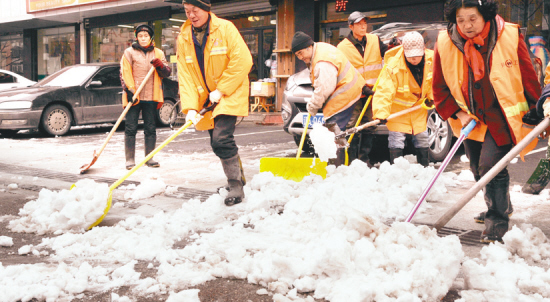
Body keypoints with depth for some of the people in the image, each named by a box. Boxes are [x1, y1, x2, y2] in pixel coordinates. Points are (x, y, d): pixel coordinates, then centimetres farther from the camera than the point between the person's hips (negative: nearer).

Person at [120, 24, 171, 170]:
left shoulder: (158, 53, 13)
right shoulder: (129, 52, 5)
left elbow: (167, 73, 11)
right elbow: (125, 73, 0)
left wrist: (160, 65, -10)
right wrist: (131, 91, -11)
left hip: (151, 97, 3)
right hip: (134, 96, -2)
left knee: (151, 128, 7)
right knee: (131, 128, -2)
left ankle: (149, 158, 16)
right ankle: (130, 159, 4)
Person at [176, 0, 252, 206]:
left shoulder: (225, 28, -10)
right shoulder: (183, 38, 2)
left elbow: (242, 60, -16)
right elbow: (185, 75, -2)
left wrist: (221, 90, -17)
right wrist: (190, 107, -15)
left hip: (230, 94, -5)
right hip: (206, 99, 6)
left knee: (221, 138, -21)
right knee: (217, 142, 12)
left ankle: (236, 186, -9)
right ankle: (237, 176, 34)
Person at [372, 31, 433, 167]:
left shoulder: (431, 60, -14)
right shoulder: (394, 67, -28)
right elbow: (384, 91, -30)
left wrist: (432, 97, -5)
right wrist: (381, 113, -39)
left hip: (419, 107, 5)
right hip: (398, 109, -4)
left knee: (422, 139, 15)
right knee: (396, 142, -7)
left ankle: (424, 169, 31)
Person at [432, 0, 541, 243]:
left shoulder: (509, 37, -15)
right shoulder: (445, 43, -10)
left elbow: (528, 78, -4)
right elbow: (440, 87, 0)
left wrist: (534, 112, 3)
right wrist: (457, 113, -9)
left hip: (502, 115, -4)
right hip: (471, 117, 4)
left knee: (490, 166, -18)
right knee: (478, 169, 16)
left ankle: (498, 219, 0)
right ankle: (499, 207, 42)